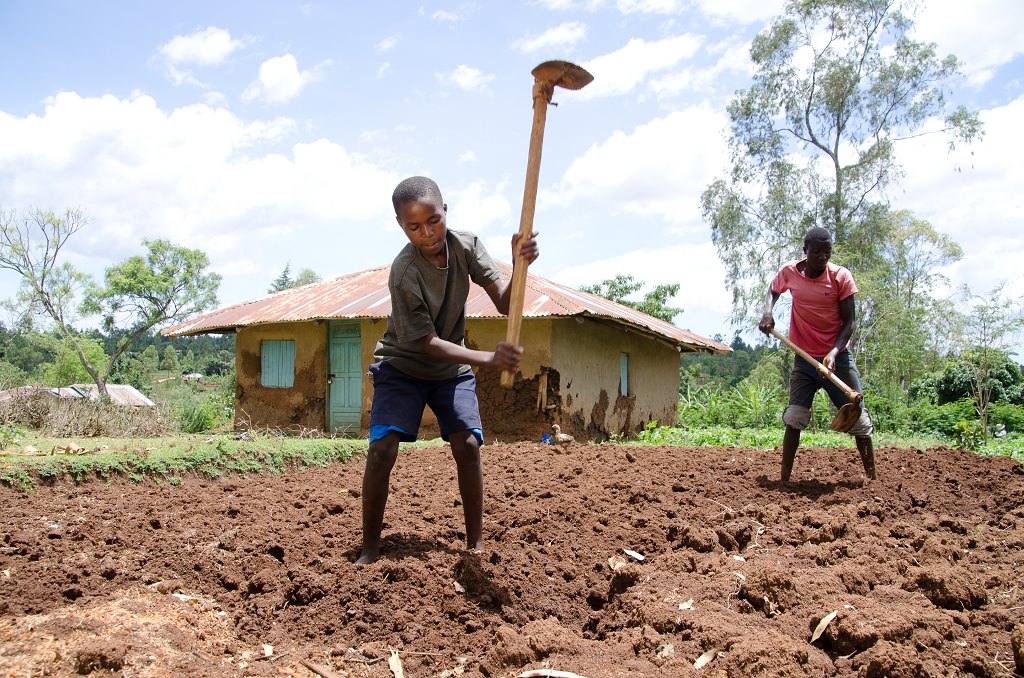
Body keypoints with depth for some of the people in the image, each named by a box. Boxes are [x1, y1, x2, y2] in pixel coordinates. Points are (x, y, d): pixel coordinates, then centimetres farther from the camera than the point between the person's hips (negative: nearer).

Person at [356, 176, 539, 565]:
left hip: (452, 367, 4)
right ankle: (369, 550, -1)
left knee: (467, 445, -10)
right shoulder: (404, 273, -28)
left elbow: (504, 303, -18)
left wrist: (520, 265, -38)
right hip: (403, 366, -3)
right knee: (382, 449, -15)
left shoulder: (465, 245, -15)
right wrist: (488, 359, -36)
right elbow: (429, 343, -25)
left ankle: (476, 543, 3)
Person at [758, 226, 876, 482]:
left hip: (837, 357, -1)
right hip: (804, 358, 1)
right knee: (794, 418, -4)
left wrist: (834, 352, -26)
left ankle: (872, 478, 13)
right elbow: (773, 290, 19)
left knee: (858, 417, 1)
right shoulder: (789, 272, -5)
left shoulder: (841, 276, -11)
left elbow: (849, 321, -11)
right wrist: (768, 312, -2)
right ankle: (784, 479, 1)